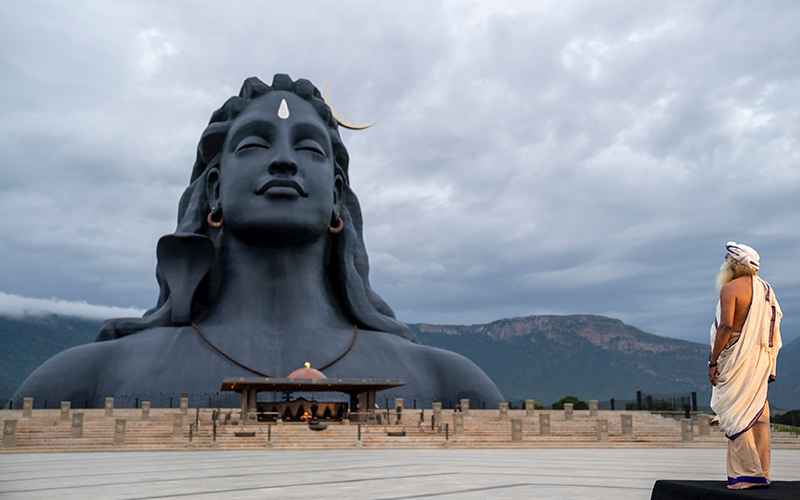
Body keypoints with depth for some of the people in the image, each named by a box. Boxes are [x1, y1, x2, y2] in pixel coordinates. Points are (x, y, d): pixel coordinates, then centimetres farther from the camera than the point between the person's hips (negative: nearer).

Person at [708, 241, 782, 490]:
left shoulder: (730, 288, -10)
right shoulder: (765, 288, 14)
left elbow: (726, 326, -18)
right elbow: (773, 329, 15)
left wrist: (713, 361, -15)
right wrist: (770, 366, 19)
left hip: (738, 357, -8)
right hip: (761, 358, 8)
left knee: (734, 414, -4)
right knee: (758, 415, 10)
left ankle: (748, 473, -6)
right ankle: (762, 473, 14)